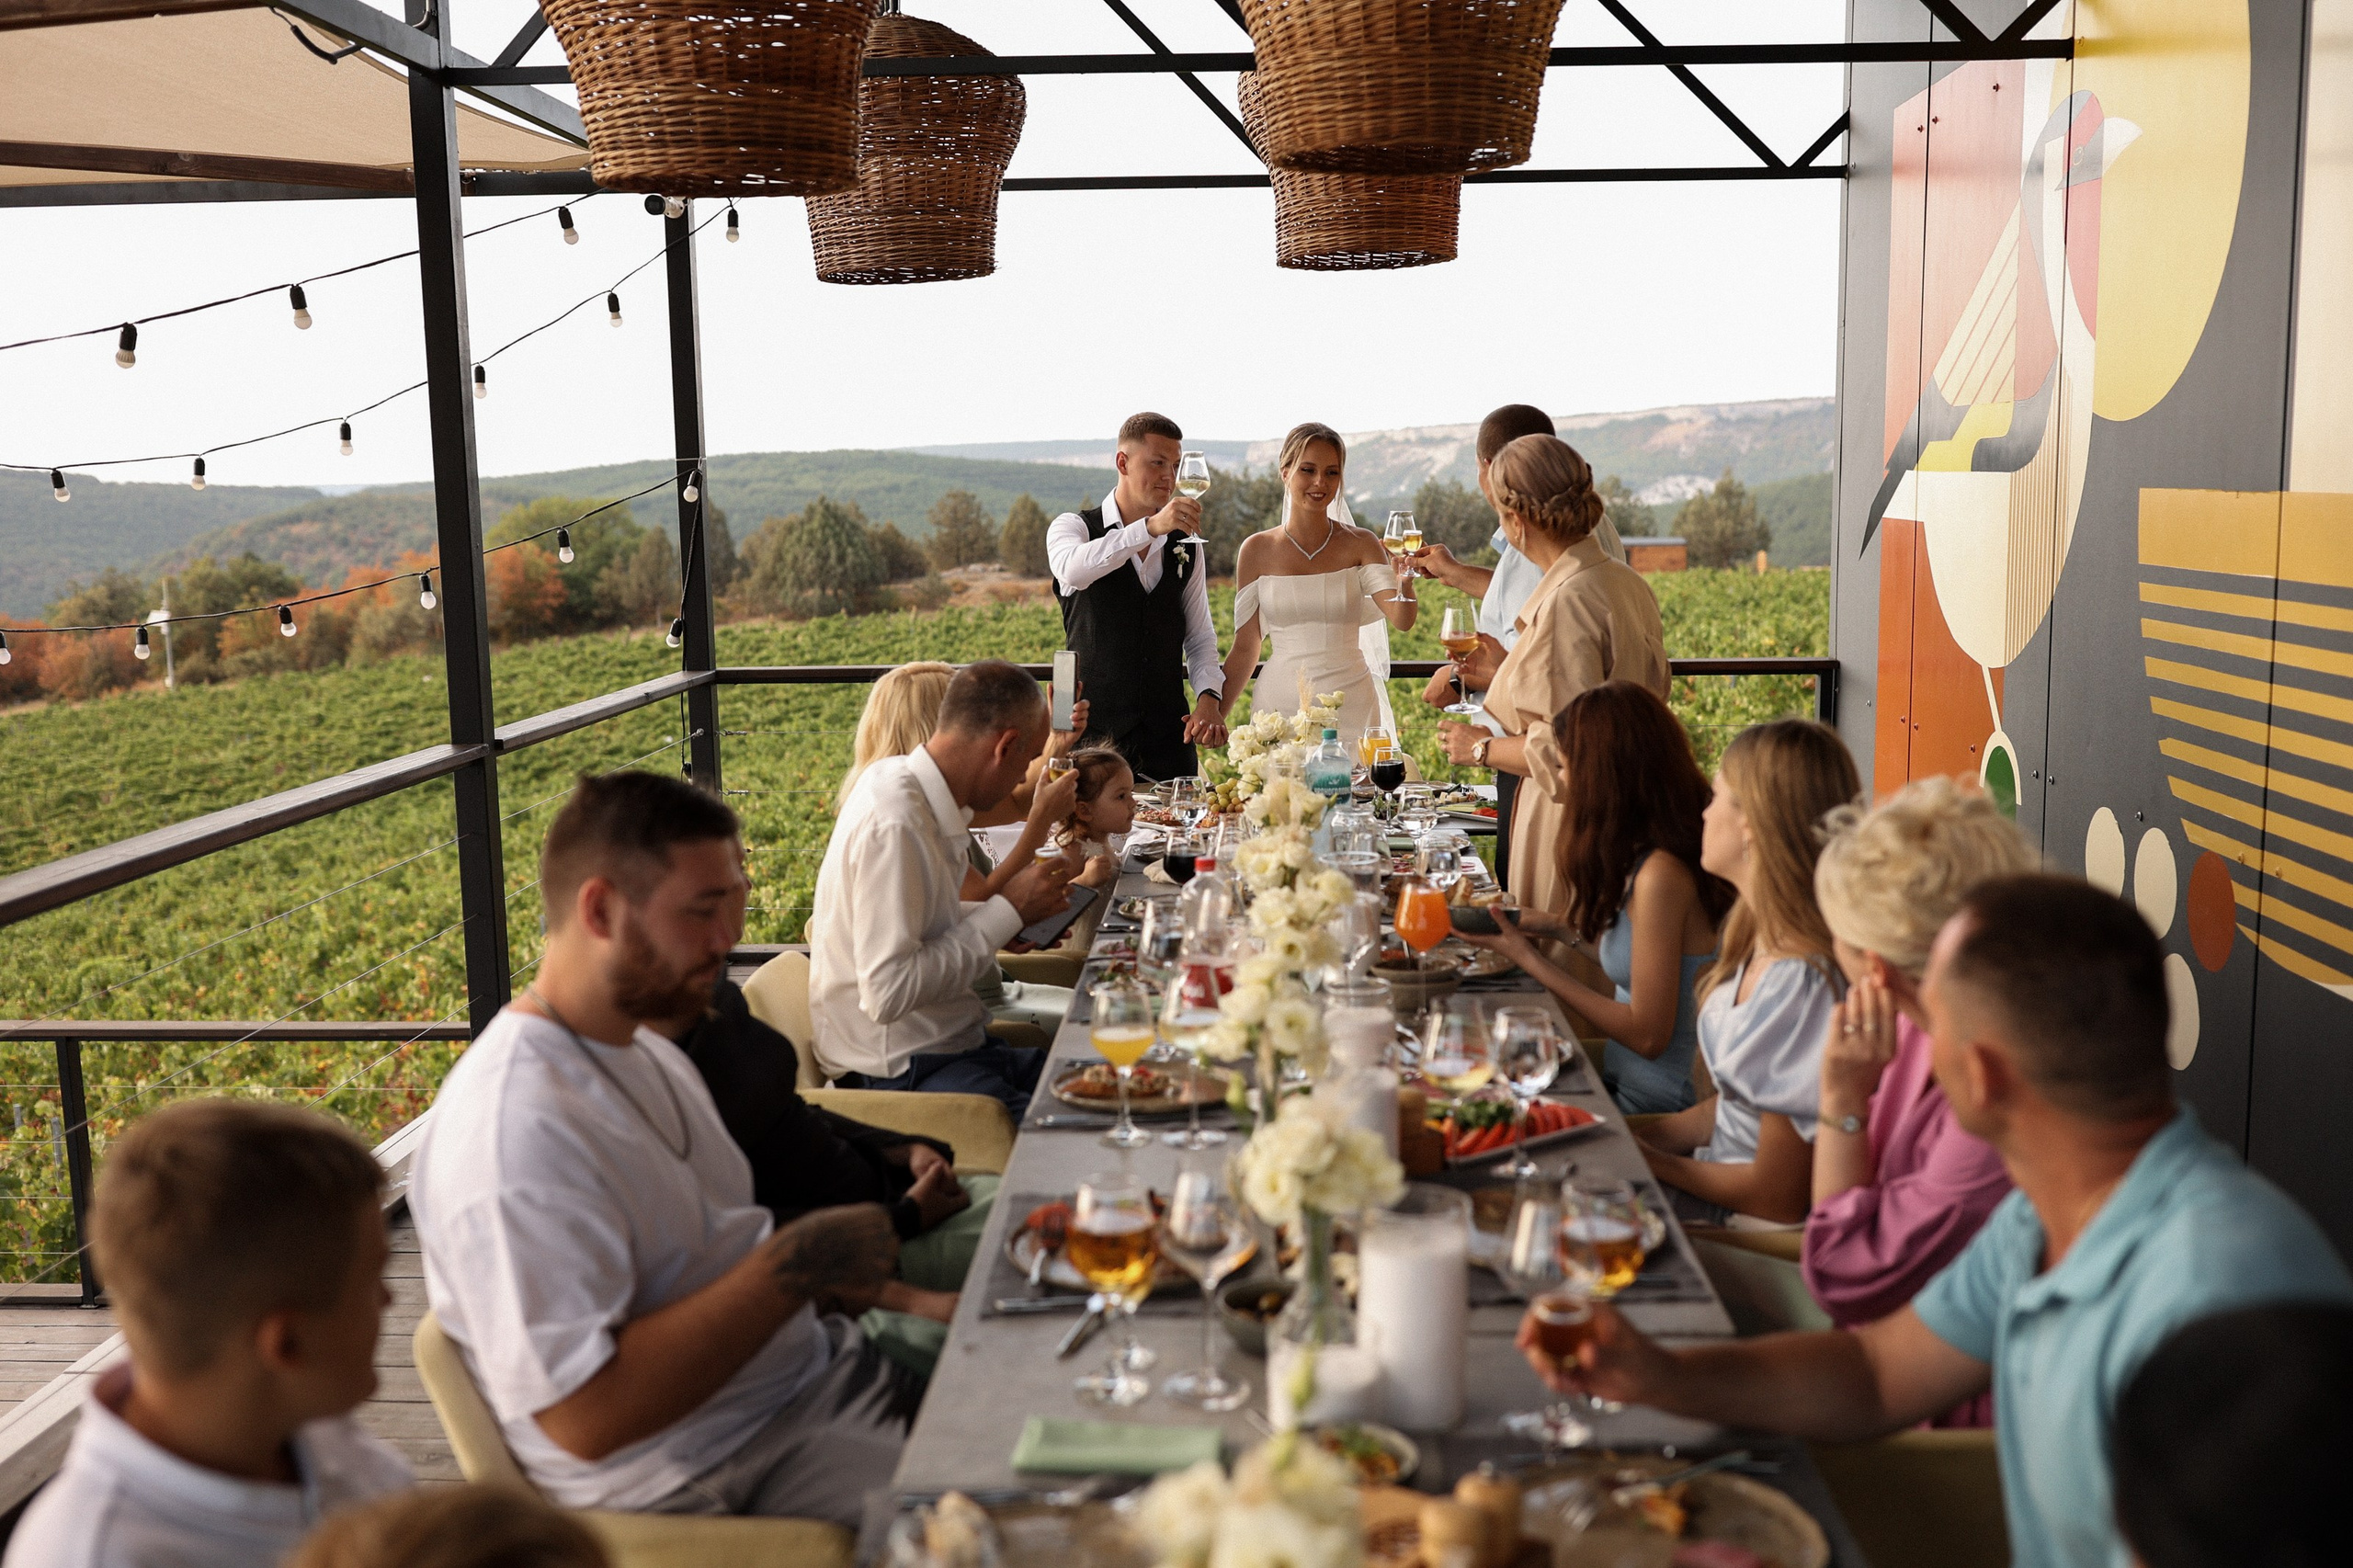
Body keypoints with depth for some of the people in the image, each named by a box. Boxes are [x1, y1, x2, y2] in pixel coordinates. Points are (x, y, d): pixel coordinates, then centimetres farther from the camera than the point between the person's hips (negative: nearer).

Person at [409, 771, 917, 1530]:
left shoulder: (648, 1052, 9)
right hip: (706, 1482, -9)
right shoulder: (517, 1132, -22)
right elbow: (585, 1415, -26)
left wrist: (830, 1274, -1)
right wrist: (793, 1265, -22)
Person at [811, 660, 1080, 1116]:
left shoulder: (907, 783, 6)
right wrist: (1007, 911, -18)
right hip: (903, 1074, -10)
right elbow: (888, 992, -25)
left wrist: (1015, 912, 5)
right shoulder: (893, 824, -22)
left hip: (951, 1044, 10)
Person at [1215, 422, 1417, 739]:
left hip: (1351, 704, 0)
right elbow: (1245, 647, 5)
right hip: (1281, 703, 0)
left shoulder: (1360, 544, 1)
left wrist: (1403, 573, -29)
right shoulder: (1257, 550, 1)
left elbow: (1402, 620, -11)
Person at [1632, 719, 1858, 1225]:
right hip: (1726, 1179, 8)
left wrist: (1647, 1160, -8)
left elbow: (1776, 1196, -20)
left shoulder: (1803, 984, -27)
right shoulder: (1758, 942, 2)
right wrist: (1646, 1138, -1)